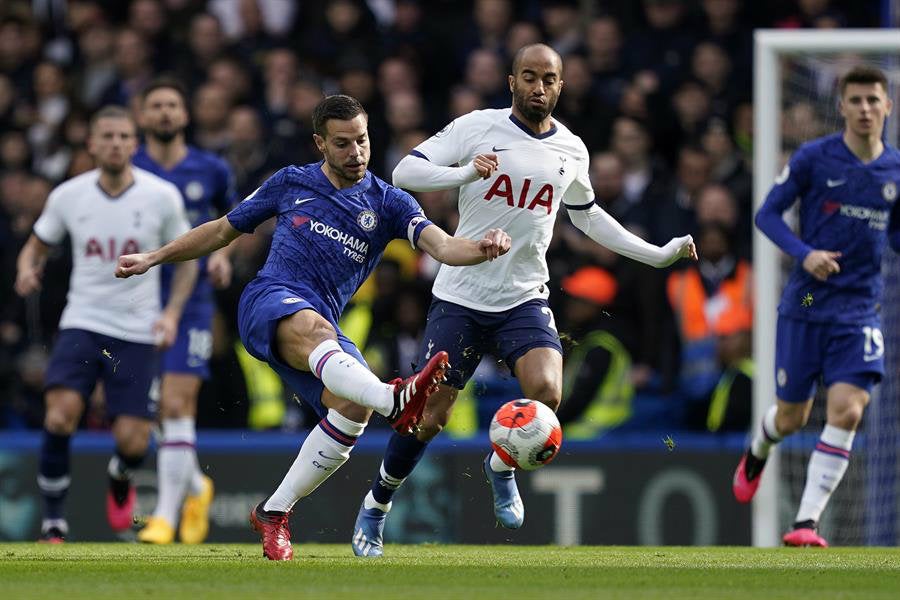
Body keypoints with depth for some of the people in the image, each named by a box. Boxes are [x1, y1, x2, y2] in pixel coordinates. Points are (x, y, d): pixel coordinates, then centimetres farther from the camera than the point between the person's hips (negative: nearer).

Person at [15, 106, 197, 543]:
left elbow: (186, 258, 7)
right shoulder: (68, 196, -1)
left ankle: (120, 478, 31)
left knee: (132, 440, -8)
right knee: (60, 416, -22)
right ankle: (54, 520, -6)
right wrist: (27, 270, -10)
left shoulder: (162, 197, -5)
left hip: (137, 329, 0)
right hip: (82, 323, 0)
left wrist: (172, 312, -7)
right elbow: (37, 245, 13)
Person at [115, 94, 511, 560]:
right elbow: (223, 230, 26)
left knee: (353, 406, -25)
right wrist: (153, 258, 25)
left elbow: (441, 246, -3)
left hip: (322, 327, 3)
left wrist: (482, 248, -25)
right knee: (316, 330, -39)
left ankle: (274, 513, -8)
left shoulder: (388, 203, 13)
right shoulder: (290, 184, 14)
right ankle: (395, 401, -71)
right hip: (269, 301, -3)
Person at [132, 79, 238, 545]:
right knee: (166, 410, 5)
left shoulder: (211, 170, 4)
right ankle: (196, 485, 31)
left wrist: (221, 253, 4)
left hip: (191, 301, -1)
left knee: (176, 406, -12)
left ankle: (167, 514, -11)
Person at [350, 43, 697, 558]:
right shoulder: (477, 128, -6)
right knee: (429, 415, -4)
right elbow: (404, 172, -11)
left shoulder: (572, 151, 7)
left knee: (545, 392, -22)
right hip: (461, 296, -2)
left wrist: (659, 255, 21)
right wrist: (466, 172, -29)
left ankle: (502, 466, 10)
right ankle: (377, 505, 21)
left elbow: (588, 215, 25)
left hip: (525, 299, 3)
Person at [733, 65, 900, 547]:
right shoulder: (814, 158, -6)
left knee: (847, 411, -16)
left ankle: (807, 521, -11)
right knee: (792, 417, 9)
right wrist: (804, 253, -18)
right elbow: (767, 213, -3)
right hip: (805, 304, -2)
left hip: (859, 311, 2)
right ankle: (757, 452, 47)